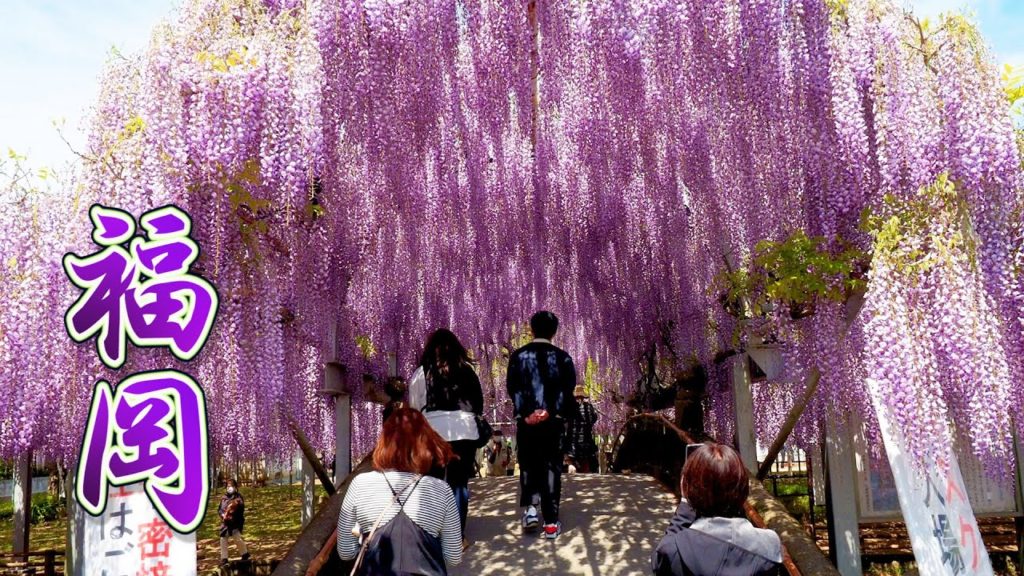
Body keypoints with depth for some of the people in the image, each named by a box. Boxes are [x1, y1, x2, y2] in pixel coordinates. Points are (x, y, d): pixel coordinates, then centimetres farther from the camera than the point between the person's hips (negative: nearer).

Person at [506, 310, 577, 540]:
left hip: (526, 421, 1)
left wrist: (527, 413, -8)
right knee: (552, 469, 4)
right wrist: (551, 411, -8)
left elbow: (512, 389, -4)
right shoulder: (562, 357, 1)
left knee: (528, 466, 17)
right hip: (554, 421, 0)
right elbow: (568, 390, -6)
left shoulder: (518, 356, 2)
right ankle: (551, 522, 5)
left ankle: (530, 508, 3)